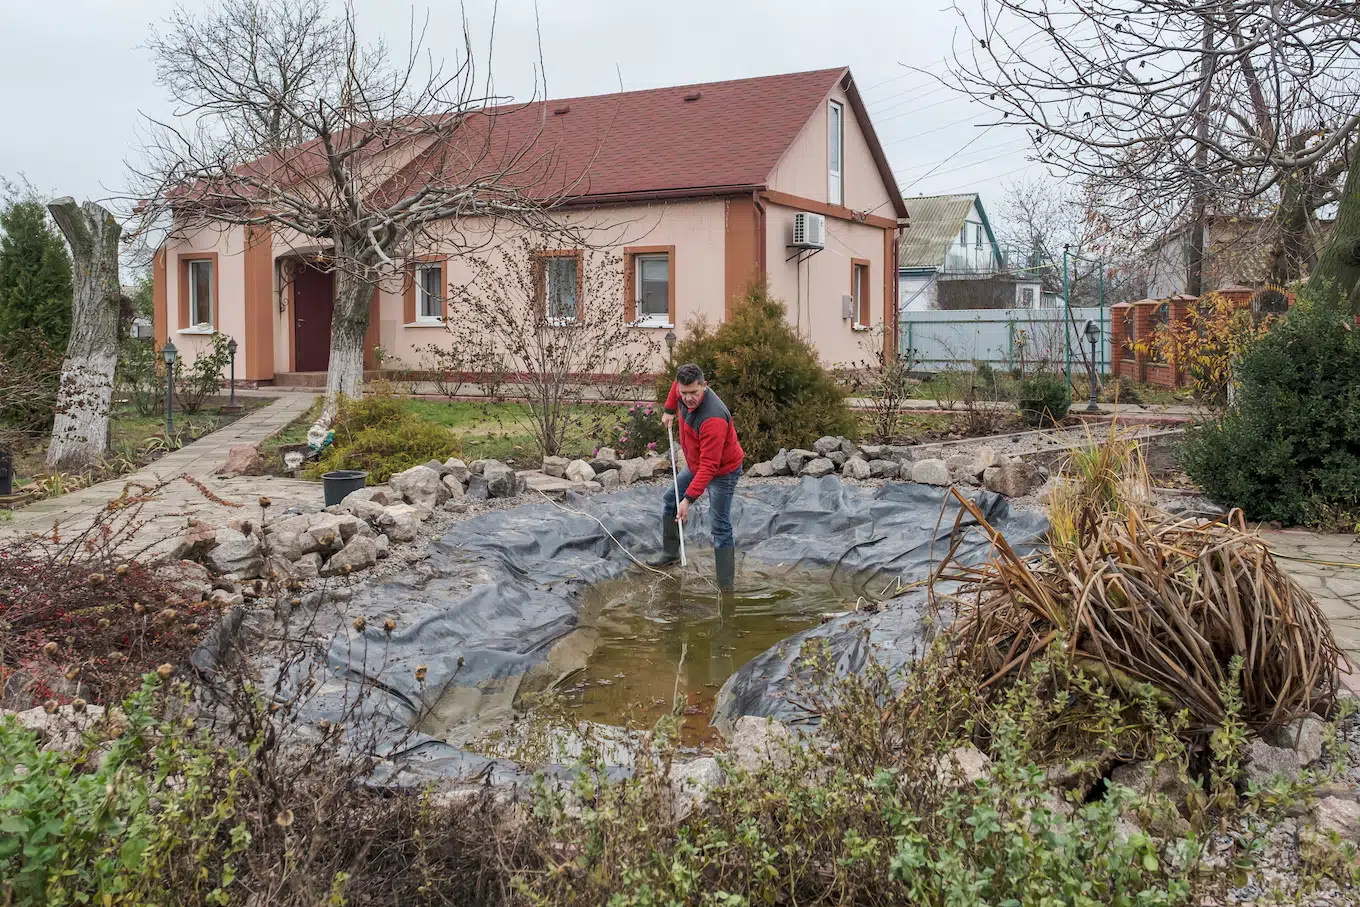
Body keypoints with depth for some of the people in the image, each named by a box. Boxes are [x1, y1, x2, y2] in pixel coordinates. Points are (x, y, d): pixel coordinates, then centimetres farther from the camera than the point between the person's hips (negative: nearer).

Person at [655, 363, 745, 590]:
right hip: (696, 464, 9)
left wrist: (689, 499, -40)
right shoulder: (684, 390, -16)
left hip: (723, 471, -9)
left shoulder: (713, 419, -40)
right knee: (669, 500, 18)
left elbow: (709, 466, -39)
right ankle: (670, 554, 33)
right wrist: (670, 410, 15)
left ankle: (727, 585, -9)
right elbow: (676, 383, 14)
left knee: (720, 527, -12)